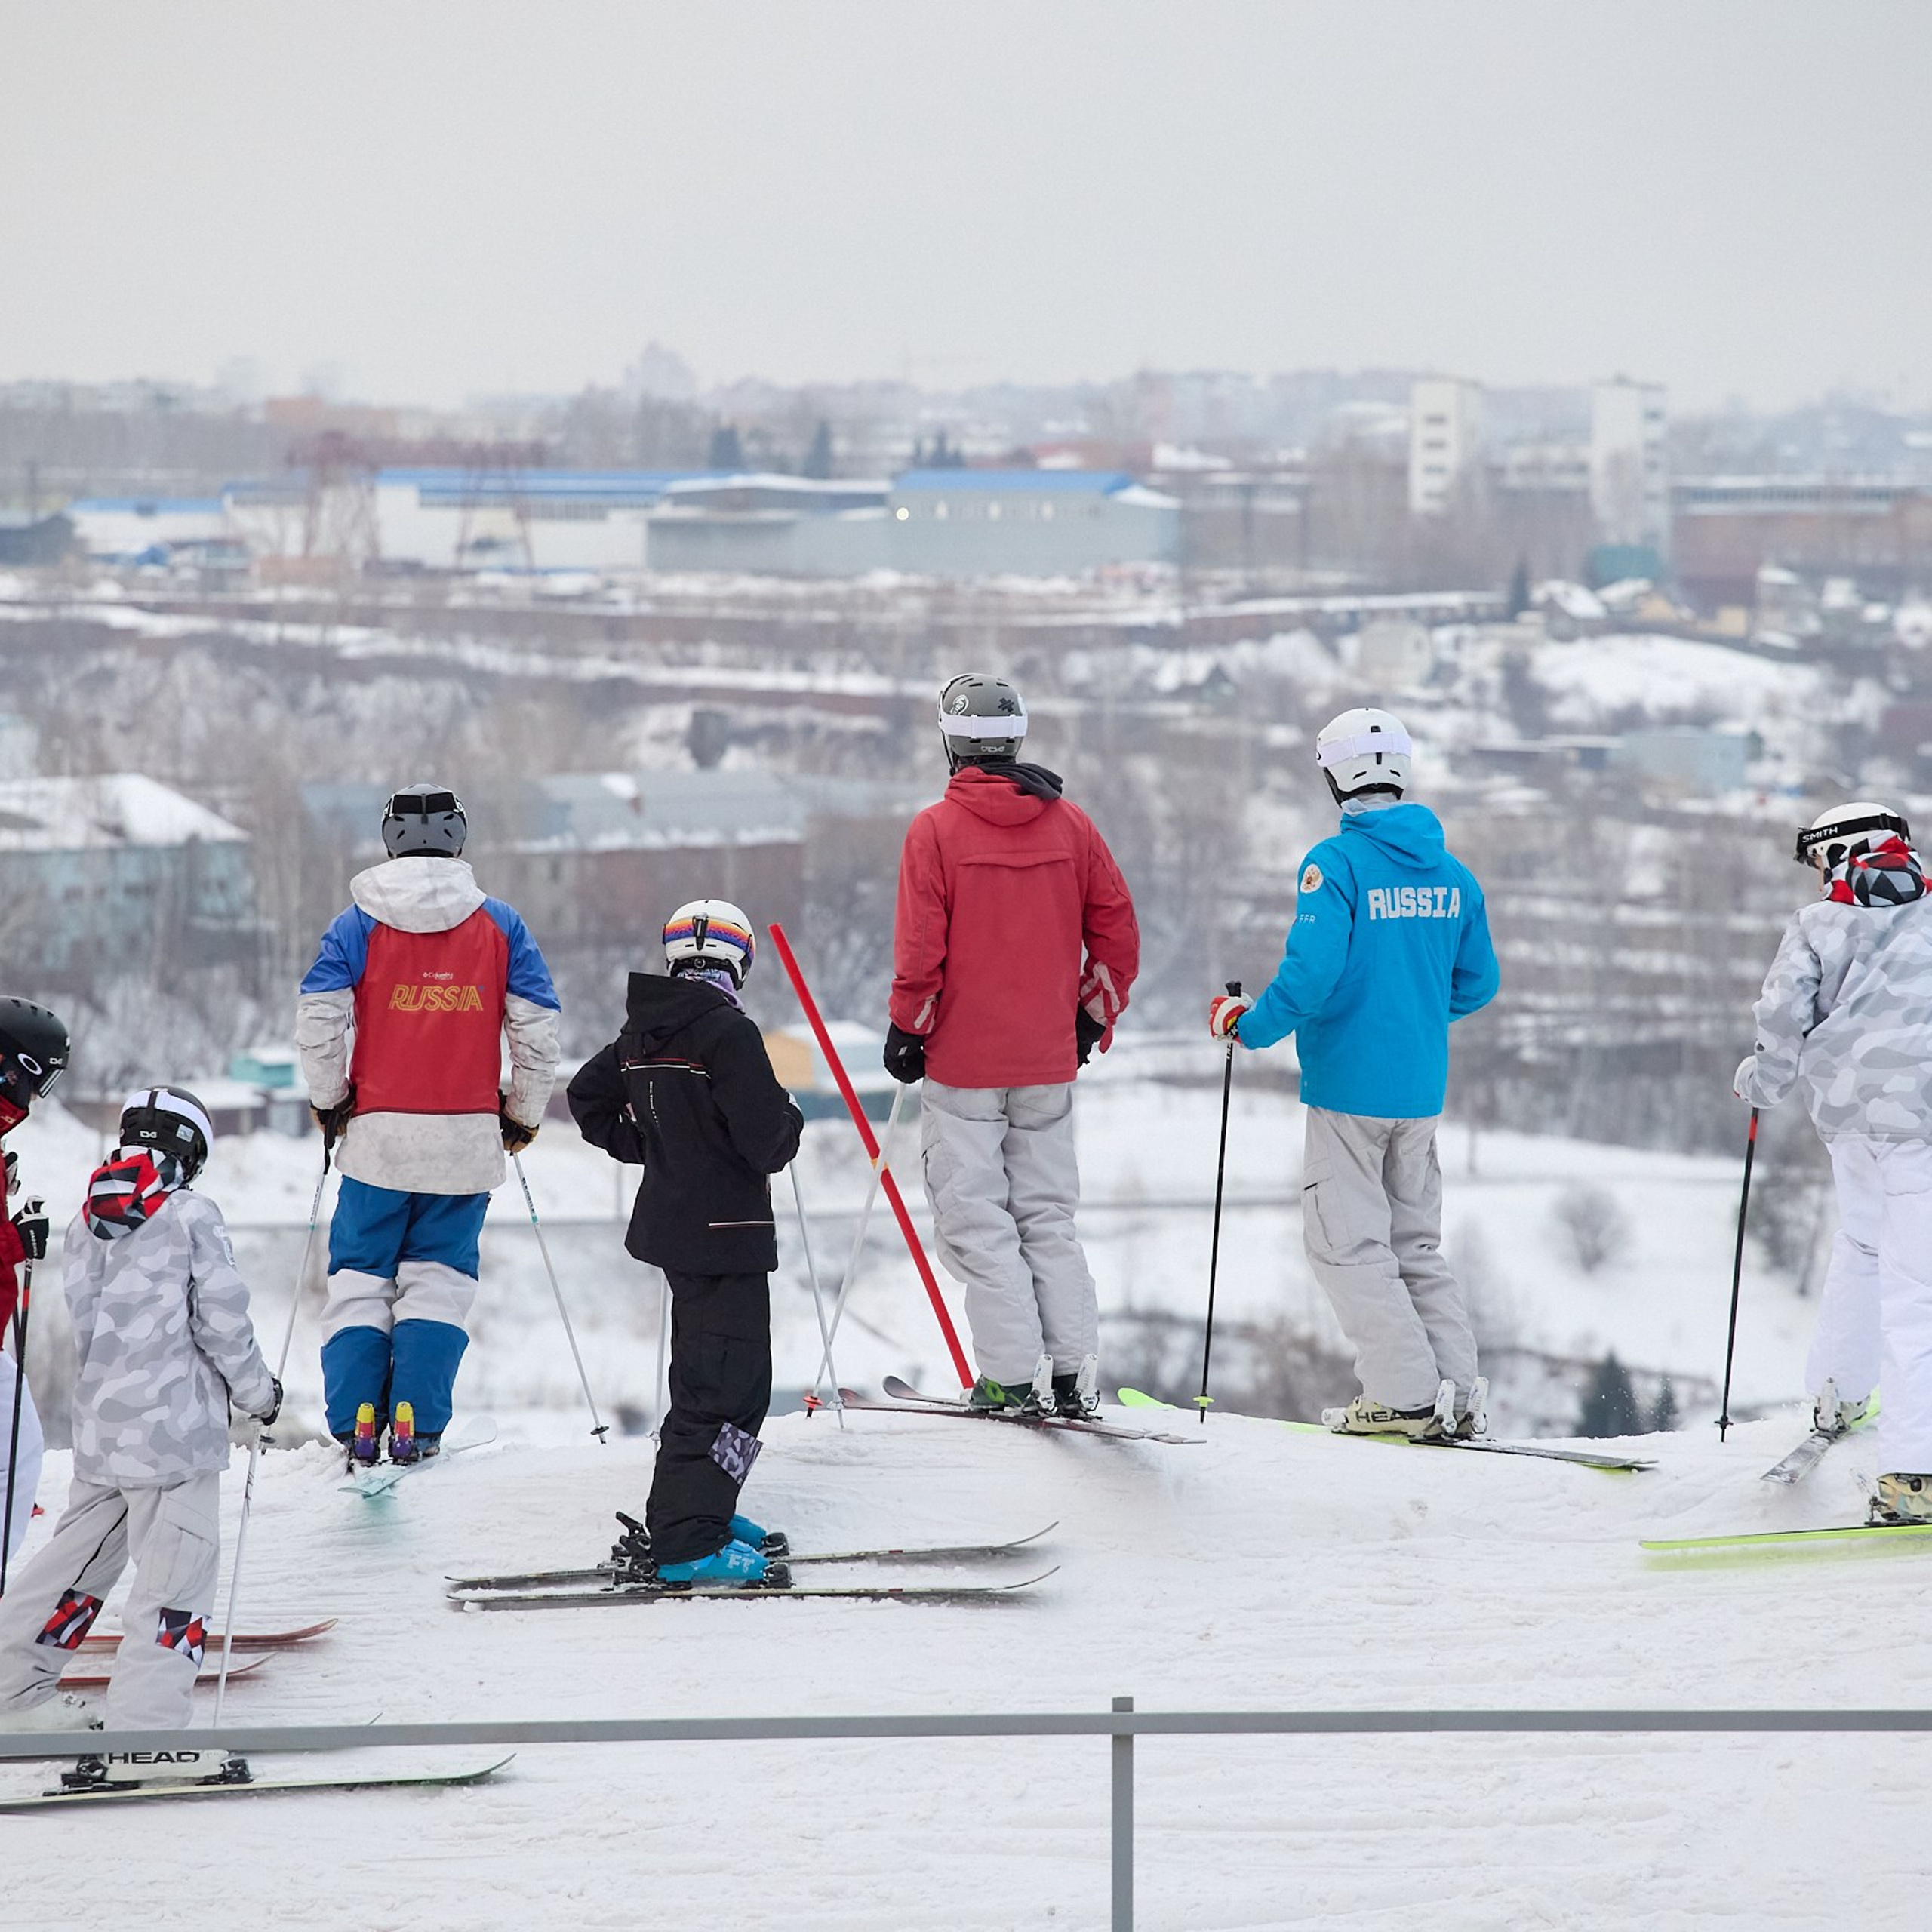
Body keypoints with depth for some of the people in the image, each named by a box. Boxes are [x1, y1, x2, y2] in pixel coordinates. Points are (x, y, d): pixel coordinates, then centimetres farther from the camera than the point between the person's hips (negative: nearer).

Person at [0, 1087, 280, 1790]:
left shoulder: (87, 1224, 10)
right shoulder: (190, 1216, -10)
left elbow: (85, 1320, 14)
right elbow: (222, 1318, -9)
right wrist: (257, 1389, 4)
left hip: (99, 1425, 7)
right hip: (175, 1426, -7)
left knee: (80, 1554, 21)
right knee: (177, 1571, -6)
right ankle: (143, 1732, -13)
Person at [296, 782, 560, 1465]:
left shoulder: (360, 925, -2)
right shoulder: (500, 926, 1)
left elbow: (318, 1023, -8)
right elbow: (538, 1029, 1)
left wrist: (329, 1101, 8)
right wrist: (524, 1114, 13)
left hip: (380, 1133, -1)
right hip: (468, 1136, 1)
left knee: (359, 1275, 10)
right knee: (439, 1277, 9)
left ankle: (355, 1421, 0)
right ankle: (417, 1423, -2)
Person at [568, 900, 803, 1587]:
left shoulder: (641, 1032, 6)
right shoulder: (728, 1033, -18)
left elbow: (588, 1098, 19)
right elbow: (767, 1142, -22)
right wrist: (790, 1118, -1)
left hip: (671, 1221, 9)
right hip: (726, 1232, -9)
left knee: (705, 1373, 22)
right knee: (727, 1387, -6)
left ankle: (699, 1512, 31)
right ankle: (689, 1543, -9)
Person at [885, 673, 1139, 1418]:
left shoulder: (935, 830, -10)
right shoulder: (1069, 824, 2)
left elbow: (920, 946, -11)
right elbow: (1116, 928, 5)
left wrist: (906, 1030, 0)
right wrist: (1093, 1017, 16)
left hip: (963, 1062, -4)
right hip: (1049, 1061, 4)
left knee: (975, 1218, 1)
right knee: (1049, 1217, 12)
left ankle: (1010, 1376, -5)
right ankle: (1072, 1373, 6)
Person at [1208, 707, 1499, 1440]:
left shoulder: (1336, 863, -14)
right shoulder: (1452, 872, 6)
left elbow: (1311, 973, -22)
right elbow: (1476, 985, 12)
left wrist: (1248, 1025, -8)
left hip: (1349, 1082, -6)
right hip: (1423, 1086, 6)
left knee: (1347, 1241, 1)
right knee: (1416, 1241, 16)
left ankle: (1407, 1394, -6)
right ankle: (1457, 1393, 9)